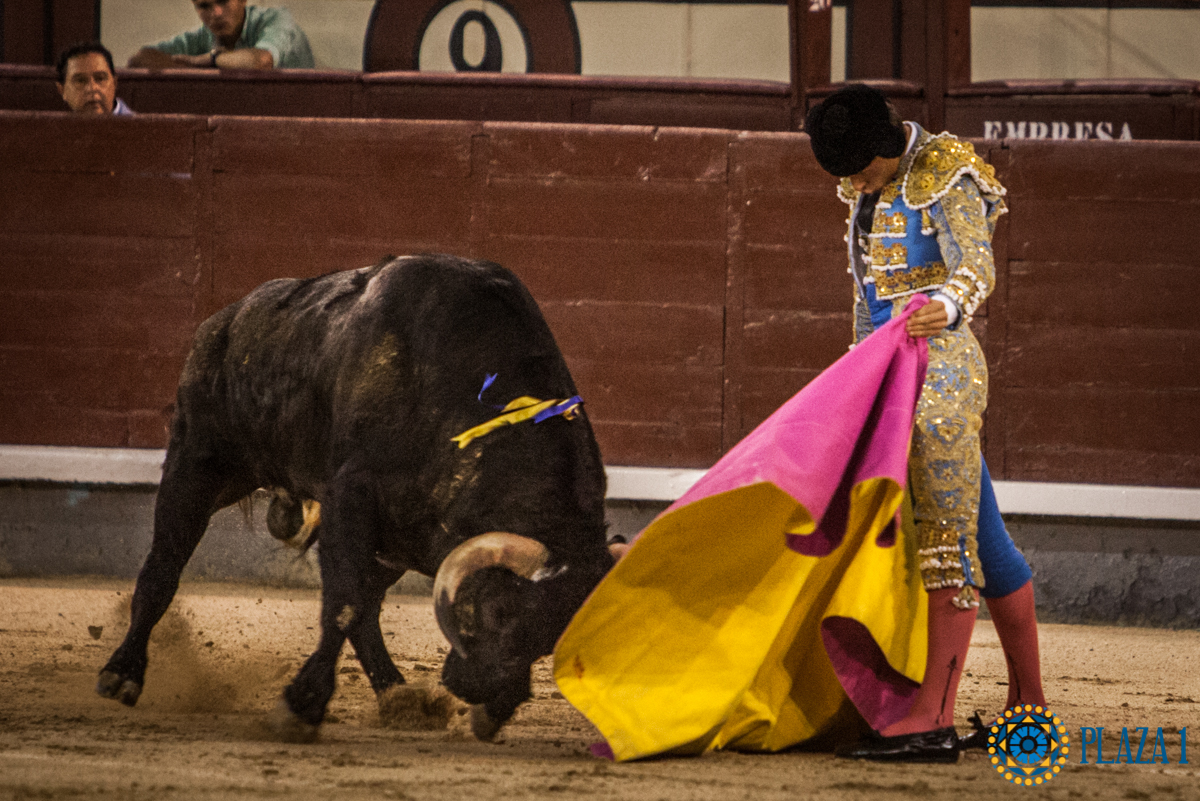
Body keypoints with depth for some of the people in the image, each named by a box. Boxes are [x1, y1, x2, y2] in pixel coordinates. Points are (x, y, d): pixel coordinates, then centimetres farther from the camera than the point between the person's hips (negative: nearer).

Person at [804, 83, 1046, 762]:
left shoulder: (945, 176, -11)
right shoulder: (867, 186, 14)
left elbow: (977, 270, -26)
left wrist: (947, 305, -47)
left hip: (940, 368, -9)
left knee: (945, 538, -12)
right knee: (980, 537, 11)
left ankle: (933, 719, -18)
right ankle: (1029, 704, 15)